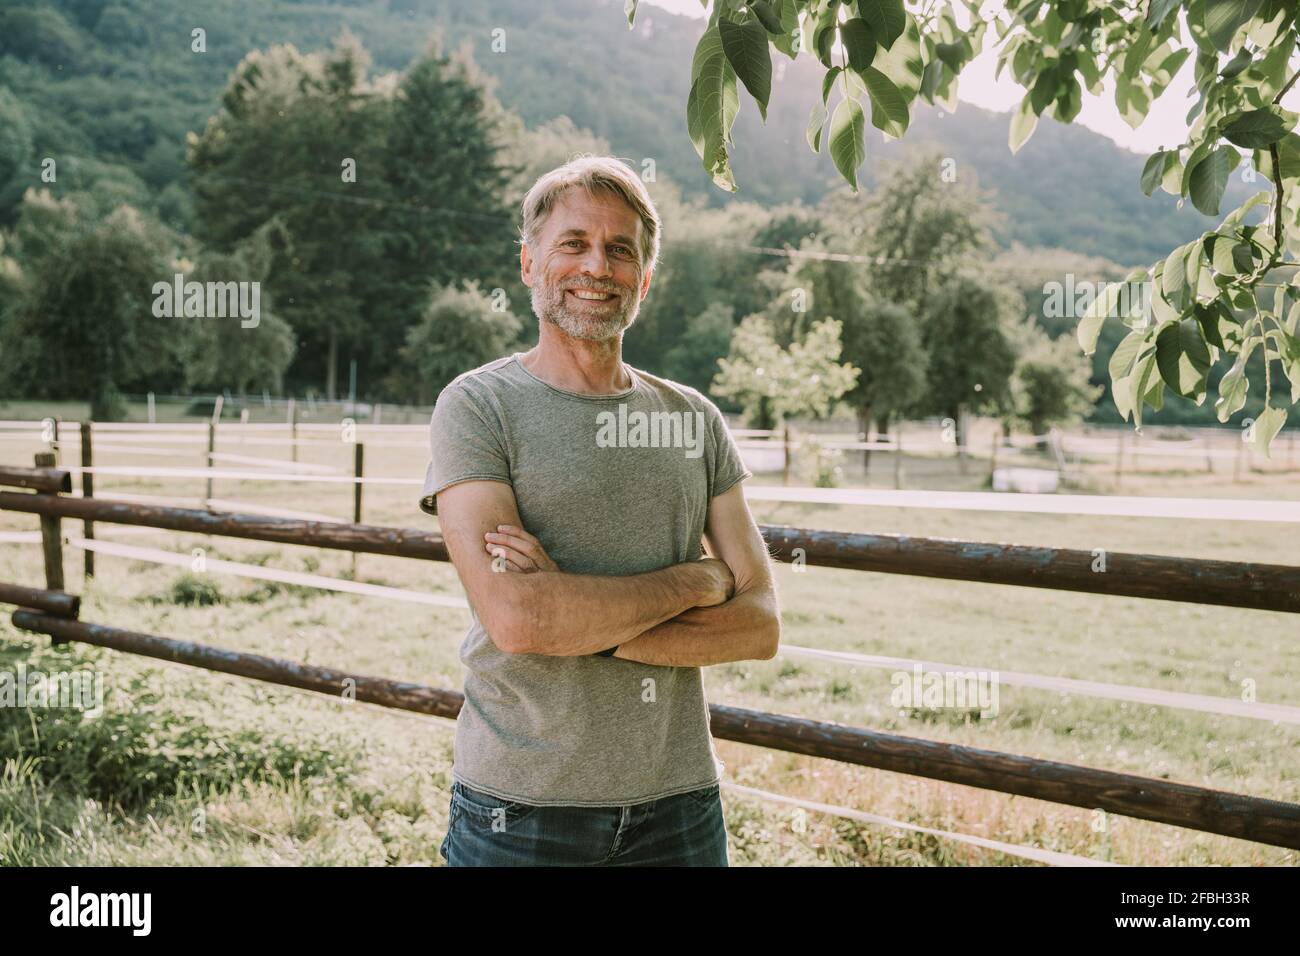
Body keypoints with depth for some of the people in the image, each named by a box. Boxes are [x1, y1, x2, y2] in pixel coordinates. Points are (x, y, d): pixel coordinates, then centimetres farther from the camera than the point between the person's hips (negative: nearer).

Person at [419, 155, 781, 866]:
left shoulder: (695, 419, 6)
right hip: (521, 807, -3)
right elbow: (515, 617, -19)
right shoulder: (478, 406, -6)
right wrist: (696, 580, -9)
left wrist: (585, 625, -15)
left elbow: (759, 626, -2)